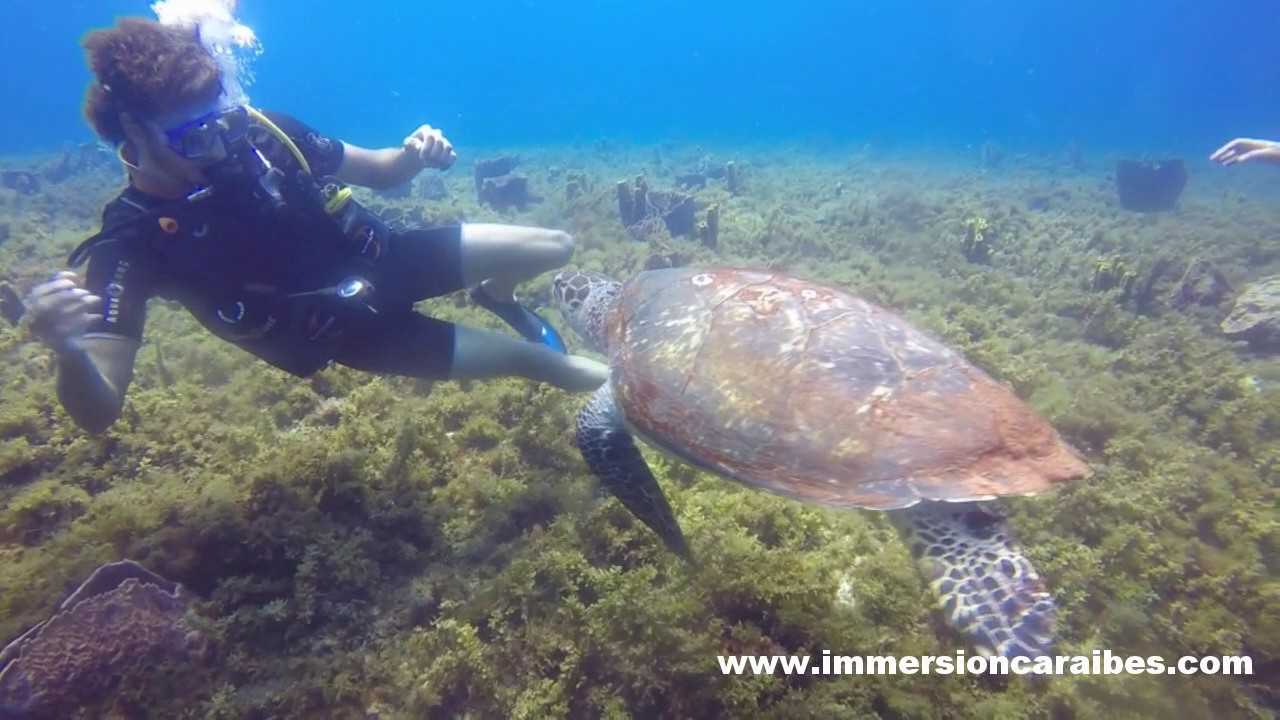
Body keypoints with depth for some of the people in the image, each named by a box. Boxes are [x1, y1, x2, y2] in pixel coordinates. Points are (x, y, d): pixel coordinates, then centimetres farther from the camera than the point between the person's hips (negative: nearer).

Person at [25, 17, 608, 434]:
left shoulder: (259, 132, -14)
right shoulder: (134, 242, -24)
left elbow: (381, 172, 1)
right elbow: (98, 414, -29)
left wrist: (417, 154, -24)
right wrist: (69, 352, -53)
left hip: (383, 258, 4)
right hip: (351, 329, -4)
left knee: (555, 248, 3)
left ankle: (493, 297, 35)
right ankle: (565, 368, 33)